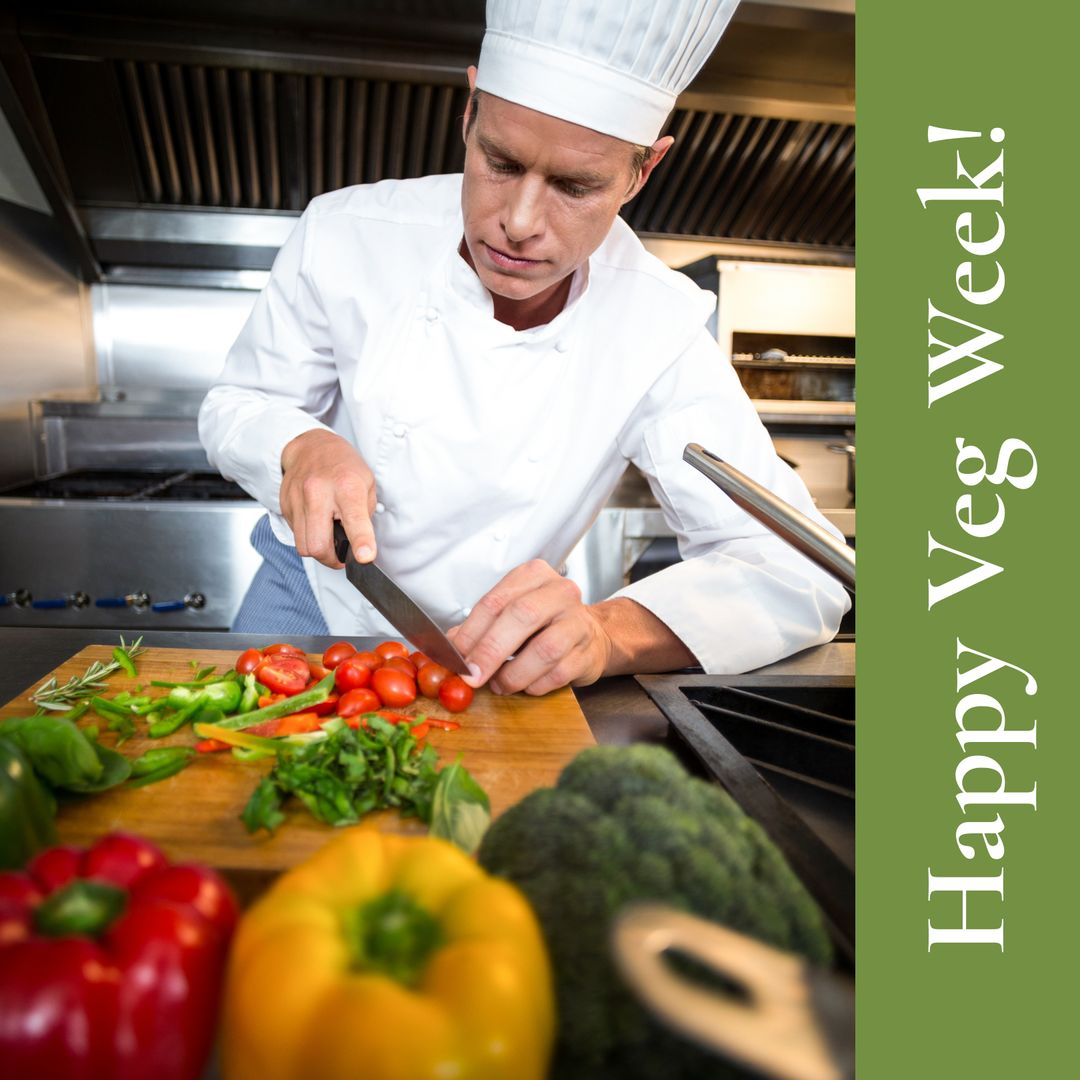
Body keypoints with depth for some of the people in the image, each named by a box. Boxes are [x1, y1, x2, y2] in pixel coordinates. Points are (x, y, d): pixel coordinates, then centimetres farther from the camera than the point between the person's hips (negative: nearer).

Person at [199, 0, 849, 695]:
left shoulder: (659, 328, -18)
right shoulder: (346, 236, -16)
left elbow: (798, 569, -23)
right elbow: (238, 404, -1)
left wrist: (609, 631, -42)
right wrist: (302, 446, -26)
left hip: (488, 658, 1)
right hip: (313, 606, 0)